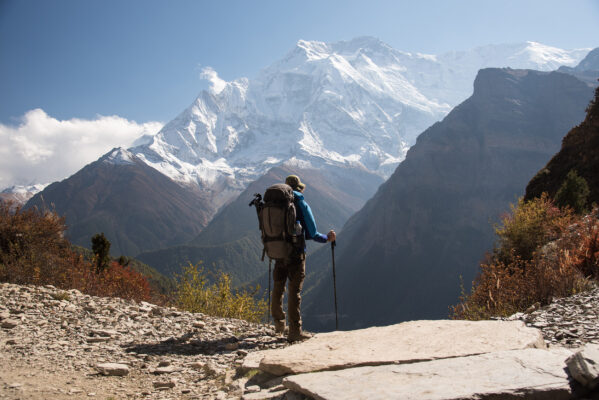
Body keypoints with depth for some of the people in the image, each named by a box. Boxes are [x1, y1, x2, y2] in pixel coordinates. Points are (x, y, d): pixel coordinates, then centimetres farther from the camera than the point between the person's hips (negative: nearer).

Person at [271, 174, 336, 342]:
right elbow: (312, 234, -9)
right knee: (295, 291, -1)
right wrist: (328, 238, 9)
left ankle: (279, 324, 31)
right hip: (296, 254, -5)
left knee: (278, 289, 17)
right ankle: (295, 331, 0)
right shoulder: (301, 204, -7)